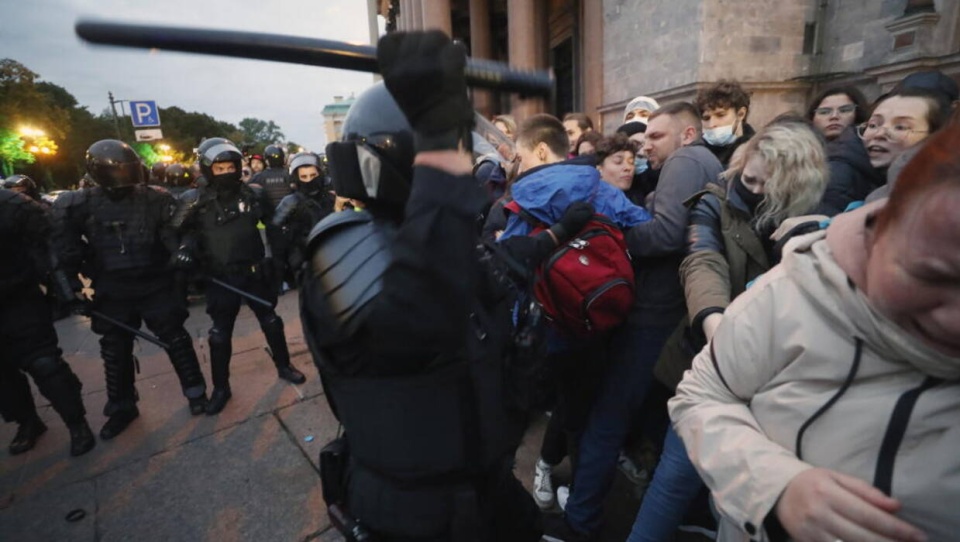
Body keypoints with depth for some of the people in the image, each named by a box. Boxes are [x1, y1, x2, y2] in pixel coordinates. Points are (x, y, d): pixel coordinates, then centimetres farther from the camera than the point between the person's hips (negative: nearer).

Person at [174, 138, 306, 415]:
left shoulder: (253, 194, -3)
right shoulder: (198, 201, -3)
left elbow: (273, 225, 7)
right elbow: (189, 233, 8)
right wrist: (185, 248, -10)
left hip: (254, 272, 0)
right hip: (220, 278, 0)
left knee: (270, 322, 14)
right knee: (220, 333, 10)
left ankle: (283, 366, 34)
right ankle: (221, 387, 26)